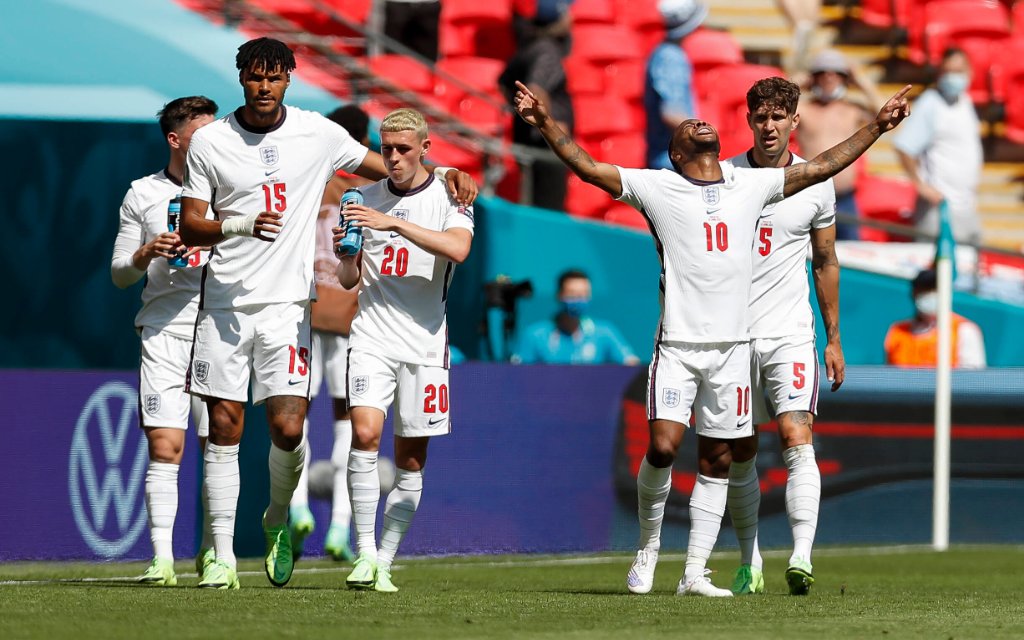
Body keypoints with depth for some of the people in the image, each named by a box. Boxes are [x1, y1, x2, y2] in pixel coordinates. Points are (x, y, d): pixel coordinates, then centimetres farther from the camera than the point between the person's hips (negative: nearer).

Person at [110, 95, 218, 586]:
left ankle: (213, 551, 10)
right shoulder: (142, 195, 10)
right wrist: (146, 254, -9)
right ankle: (162, 557, -10)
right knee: (164, 447, -9)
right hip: (163, 332, -1)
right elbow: (119, 274, 12)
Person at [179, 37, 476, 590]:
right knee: (223, 427, -1)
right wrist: (243, 225, -18)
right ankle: (223, 557, 6)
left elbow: (389, 168, 16)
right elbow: (190, 227, 0)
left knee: (288, 428, -11)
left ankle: (278, 519, 18)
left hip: (287, 304, 0)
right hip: (225, 301, 0)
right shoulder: (210, 141, 1)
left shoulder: (316, 134, 2)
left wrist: (443, 172, 0)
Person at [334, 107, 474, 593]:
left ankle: (384, 564, 12)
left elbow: (458, 249, -21)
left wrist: (392, 223, -25)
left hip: (424, 343, -1)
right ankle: (365, 554, -17)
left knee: (411, 460, 2)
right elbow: (349, 281, 15)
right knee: (365, 432, -19)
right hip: (371, 338, 1)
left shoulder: (448, 198, 1)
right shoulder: (366, 199, 10)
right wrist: (346, 254, -8)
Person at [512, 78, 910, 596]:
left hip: (732, 345, 3)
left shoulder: (751, 185, 11)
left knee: (716, 463, 3)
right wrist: (546, 125, -14)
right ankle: (649, 544, 7)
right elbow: (588, 168, -2)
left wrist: (877, 127, 17)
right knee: (663, 446, -15)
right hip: (677, 344, -3)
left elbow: (820, 168, 17)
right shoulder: (658, 188, 3)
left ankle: (694, 572, 7)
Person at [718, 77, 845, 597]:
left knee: (797, 438, -17)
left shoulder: (816, 184, 3)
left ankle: (801, 557, -27)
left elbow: (825, 263, 13)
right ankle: (750, 563, 20)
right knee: (740, 452, 6)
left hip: (790, 335, -1)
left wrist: (834, 339, 14)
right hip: (730, 334, 1)